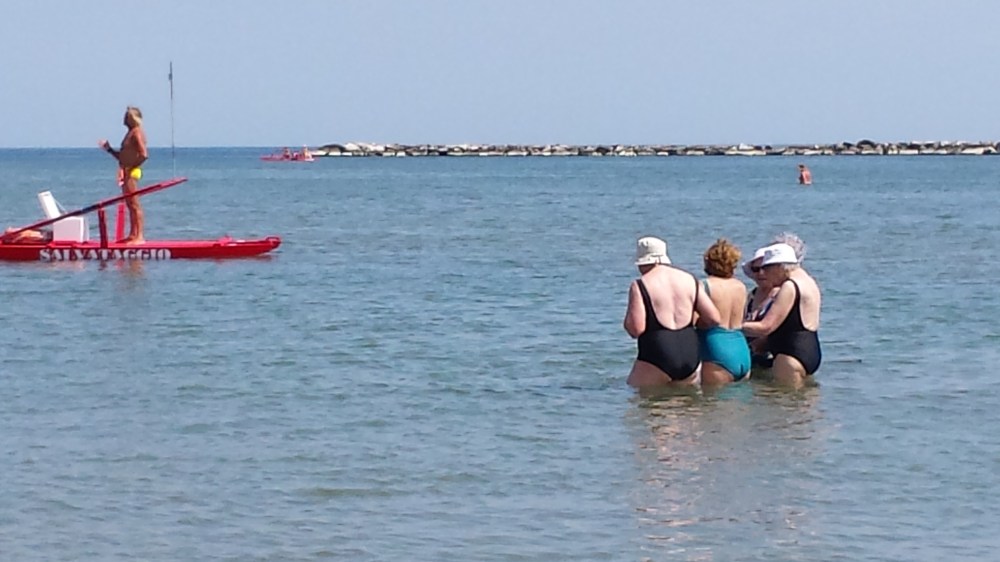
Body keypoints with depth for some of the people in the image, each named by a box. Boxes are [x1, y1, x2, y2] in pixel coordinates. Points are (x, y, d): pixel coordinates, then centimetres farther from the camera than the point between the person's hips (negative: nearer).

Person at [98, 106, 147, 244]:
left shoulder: (137, 133, -11)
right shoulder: (130, 133, 19)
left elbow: (144, 155, -22)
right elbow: (122, 156, 24)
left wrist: (130, 168, -20)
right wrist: (109, 149, 14)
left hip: (131, 173, -10)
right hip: (126, 173, 10)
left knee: (134, 205, -10)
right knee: (130, 205, 12)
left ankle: (139, 236, -11)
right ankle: (133, 235, 17)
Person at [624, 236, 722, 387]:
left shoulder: (639, 286, -4)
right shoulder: (690, 280, 10)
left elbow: (636, 329, -13)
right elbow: (713, 319, 6)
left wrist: (627, 321, 9)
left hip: (657, 358, -5)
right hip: (691, 356, 5)